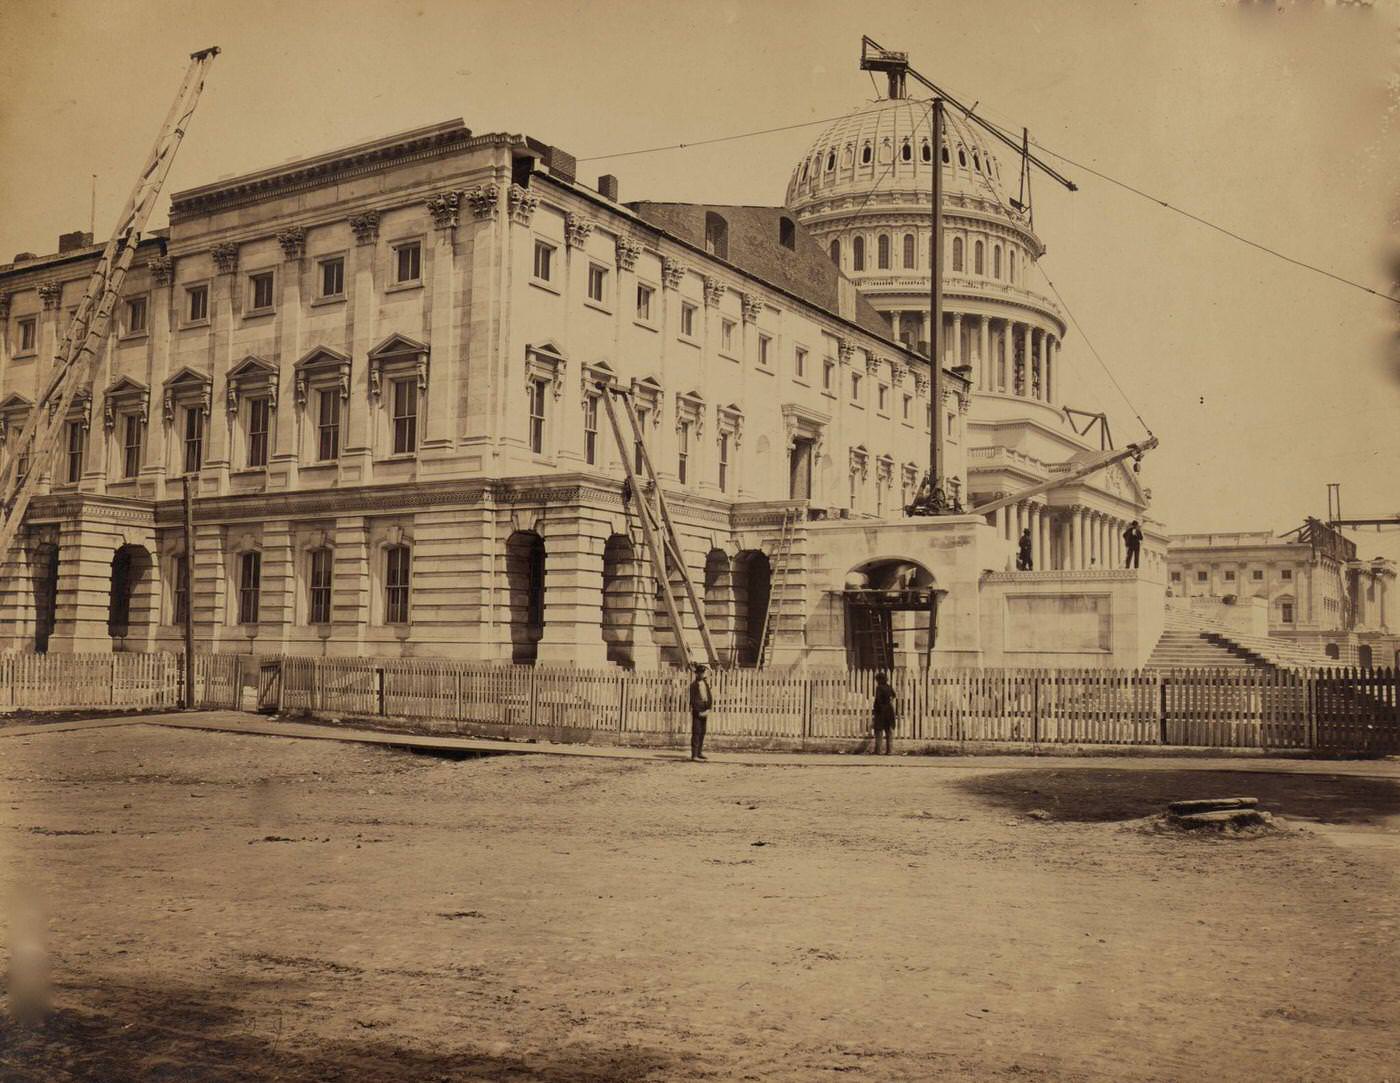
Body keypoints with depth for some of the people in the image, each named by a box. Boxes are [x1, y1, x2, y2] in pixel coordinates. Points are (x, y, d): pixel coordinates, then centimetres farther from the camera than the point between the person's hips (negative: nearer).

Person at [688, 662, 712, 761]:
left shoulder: (706, 683, 10)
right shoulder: (693, 684, -9)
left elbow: (710, 697, 10)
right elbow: (693, 700, -12)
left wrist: (708, 709, -1)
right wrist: (699, 712, -14)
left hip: (705, 712, 6)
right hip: (696, 711, -6)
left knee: (702, 732, 11)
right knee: (696, 732, -8)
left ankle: (699, 752, 20)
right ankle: (694, 754, -8)